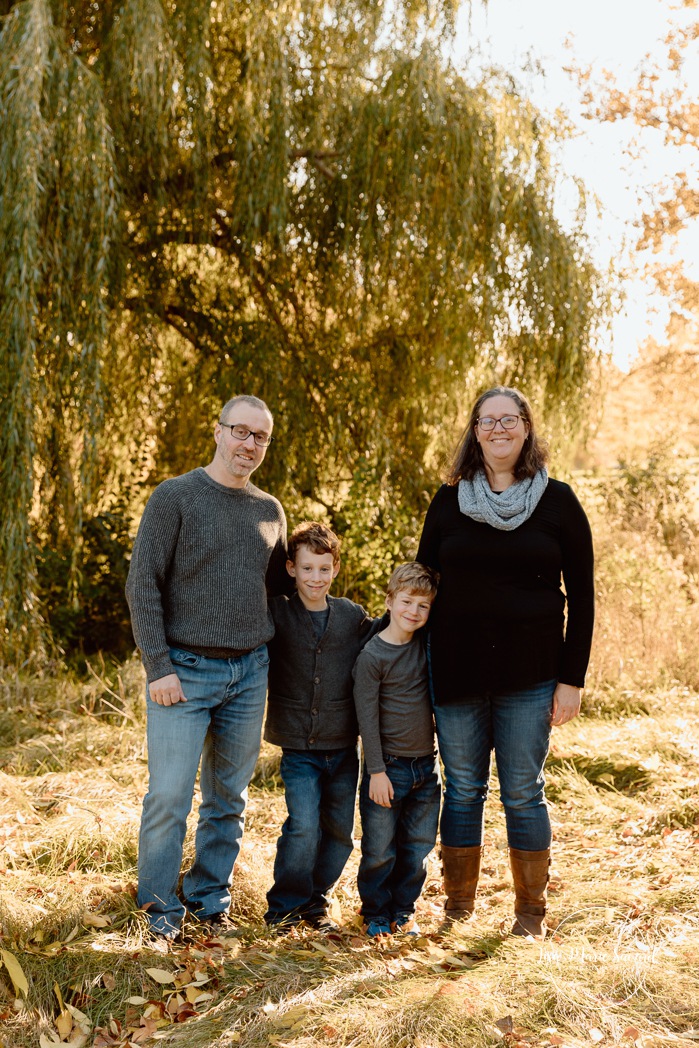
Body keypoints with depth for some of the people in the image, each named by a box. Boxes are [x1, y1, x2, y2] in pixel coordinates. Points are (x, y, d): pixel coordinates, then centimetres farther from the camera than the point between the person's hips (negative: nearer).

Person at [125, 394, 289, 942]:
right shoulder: (175, 497, -4)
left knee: (229, 798, 11)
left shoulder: (270, 510, 11)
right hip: (185, 671, -4)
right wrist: (158, 666, -13)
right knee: (169, 798, -4)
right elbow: (143, 584, -7)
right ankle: (162, 907, 11)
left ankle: (211, 896, 25)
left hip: (250, 672, 5)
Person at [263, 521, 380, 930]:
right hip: (298, 746, -3)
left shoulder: (352, 615, 3)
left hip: (343, 746, 3)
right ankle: (285, 904, 9)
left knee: (340, 828, 9)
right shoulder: (276, 613, -2)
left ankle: (316, 899, 30)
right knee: (304, 824, -11)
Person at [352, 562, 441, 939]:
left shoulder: (426, 646, 2)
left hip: (426, 766, 5)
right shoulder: (372, 656, -12)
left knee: (417, 848, 11)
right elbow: (367, 716, -11)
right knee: (380, 850, 3)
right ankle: (376, 914, 20)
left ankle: (403, 911, 26)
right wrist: (376, 771, -12)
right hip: (389, 766, -5)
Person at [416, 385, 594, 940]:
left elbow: (581, 595, 2)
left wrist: (572, 678, -3)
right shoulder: (450, 500, 5)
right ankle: (458, 909, 22)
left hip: (529, 675, -1)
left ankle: (531, 913, 19)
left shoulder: (557, 501, 1)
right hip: (457, 672, 2)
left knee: (523, 793, 4)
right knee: (462, 790, 9)